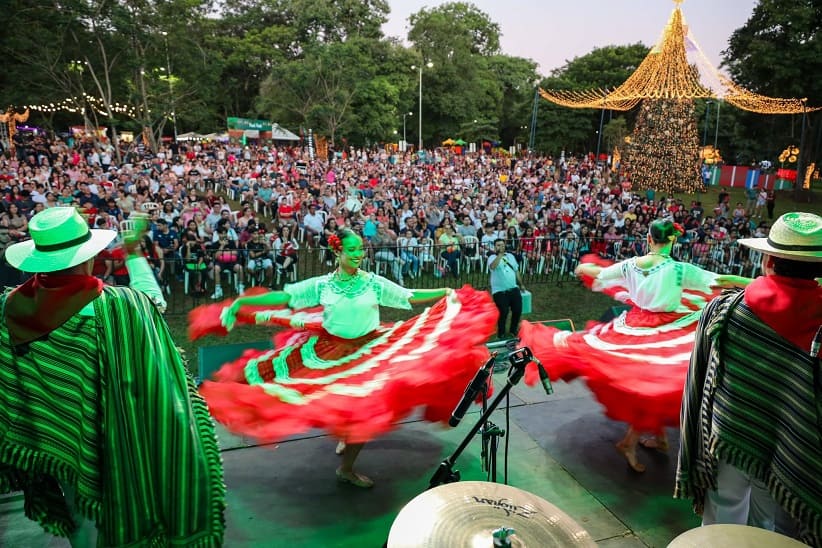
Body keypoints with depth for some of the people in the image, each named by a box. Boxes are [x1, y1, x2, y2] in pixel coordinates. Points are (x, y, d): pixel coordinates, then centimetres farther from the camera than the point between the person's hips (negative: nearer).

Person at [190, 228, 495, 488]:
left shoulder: (374, 283, -4)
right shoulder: (321, 285, -4)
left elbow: (410, 296, -4)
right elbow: (282, 296, -6)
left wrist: (446, 292, -12)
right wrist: (240, 302, -10)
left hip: (368, 352, 0)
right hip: (328, 351, 1)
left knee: (365, 407, -1)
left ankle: (346, 468, 19)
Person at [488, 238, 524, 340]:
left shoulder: (510, 256, 16)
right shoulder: (492, 257, -3)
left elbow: (516, 271, 23)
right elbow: (493, 267, -27)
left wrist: (521, 285, 24)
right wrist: (500, 254, -26)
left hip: (513, 288, 5)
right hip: (499, 290, -5)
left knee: (518, 309, -6)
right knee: (503, 312, -16)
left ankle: (513, 330, 20)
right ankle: (501, 333, 8)